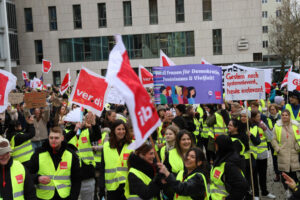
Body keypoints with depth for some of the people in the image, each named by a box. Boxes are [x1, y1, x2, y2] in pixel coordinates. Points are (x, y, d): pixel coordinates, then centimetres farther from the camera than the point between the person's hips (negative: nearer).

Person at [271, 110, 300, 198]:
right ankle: (287, 190, 19)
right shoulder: (277, 126, 2)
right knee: (284, 173, 4)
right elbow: (273, 139, 2)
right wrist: (278, 149, -5)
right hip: (283, 154, -1)